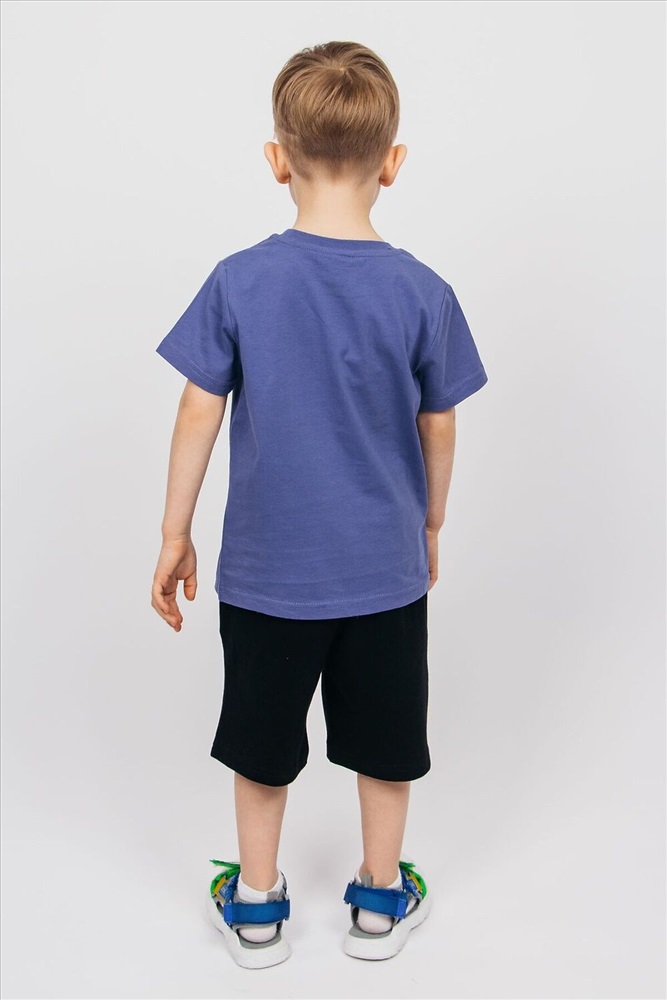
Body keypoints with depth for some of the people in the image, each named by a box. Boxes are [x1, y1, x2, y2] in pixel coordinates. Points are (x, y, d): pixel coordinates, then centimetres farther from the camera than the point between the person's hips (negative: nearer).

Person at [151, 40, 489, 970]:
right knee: (384, 739, 19)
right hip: (386, 569, 1)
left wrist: (175, 534, 4)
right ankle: (381, 899, 37)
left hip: (265, 569, 0)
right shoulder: (422, 292, -10)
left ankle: (256, 905, 36)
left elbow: (200, 415, -8)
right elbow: (439, 430, -2)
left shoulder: (238, 282, -11)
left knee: (263, 740, 18)